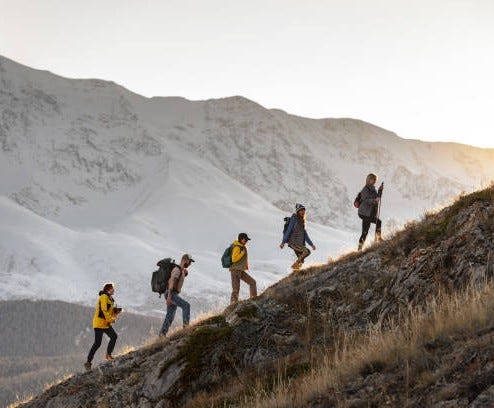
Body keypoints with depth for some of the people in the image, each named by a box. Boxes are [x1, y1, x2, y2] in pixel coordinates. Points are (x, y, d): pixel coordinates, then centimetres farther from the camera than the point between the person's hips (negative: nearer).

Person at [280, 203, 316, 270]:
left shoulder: (302, 221, 16)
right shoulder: (294, 219, -8)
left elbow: (305, 234, 20)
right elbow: (288, 230, -12)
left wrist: (311, 244, 17)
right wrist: (283, 242, -16)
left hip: (300, 244, 8)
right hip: (293, 242, -8)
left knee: (301, 261, 3)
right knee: (307, 251, -25)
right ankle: (295, 265, -16)